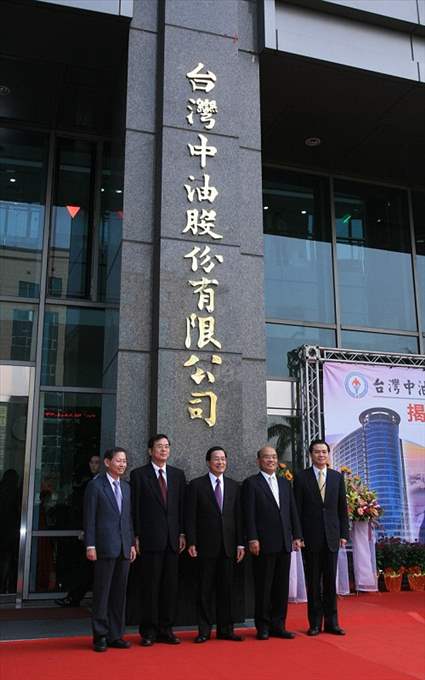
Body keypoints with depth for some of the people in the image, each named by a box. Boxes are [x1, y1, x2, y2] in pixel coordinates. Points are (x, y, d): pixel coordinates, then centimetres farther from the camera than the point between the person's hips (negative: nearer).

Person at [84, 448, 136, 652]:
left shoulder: (126, 487, 16)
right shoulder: (95, 485, -2)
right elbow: (89, 518, -6)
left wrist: (132, 543, 11)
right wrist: (90, 545, -11)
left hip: (124, 548, 6)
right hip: (105, 547, -6)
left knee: (119, 593, 9)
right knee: (102, 593, -1)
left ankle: (115, 635, 16)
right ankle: (100, 636, 9)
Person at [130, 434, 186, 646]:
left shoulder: (178, 474, 12)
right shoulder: (139, 475, 1)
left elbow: (182, 506, 11)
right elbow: (135, 508, -2)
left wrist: (182, 534, 4)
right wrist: (136, 537, -7)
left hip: (172, 539, 4)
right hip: (150, 539, -4)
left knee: (170, 585, 7)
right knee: (150, 586, 0)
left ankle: (165, 629, 17)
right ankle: (149, 631, 10)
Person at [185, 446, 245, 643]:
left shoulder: (234, 486, 11)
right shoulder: (196, 485, 0)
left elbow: (238, 516, 9)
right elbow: (190, 516, -3)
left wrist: (240, 543, 4)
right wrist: (191, 542, -9)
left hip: (228, 545, 3)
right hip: (206, 545, -3)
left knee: (226, 589, 7)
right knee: (205, 589, 3)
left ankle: (226, 629, 16)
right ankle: (204, 630, 12)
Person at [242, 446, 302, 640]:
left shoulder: (285, 483, 16)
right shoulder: (251, 483, -1)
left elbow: (293, 511, 15)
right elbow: (249, 514, -7)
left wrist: (297, 536, 8)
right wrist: (252, 539, -13)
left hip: (284, 543, 5)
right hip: (264, 543, -5)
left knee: (282, 586, 8)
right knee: (263, 586, 2)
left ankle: (278, 625, 17)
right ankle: (263, 626, 11)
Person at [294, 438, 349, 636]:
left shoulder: (337, 477, 8)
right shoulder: (301, 477, 0)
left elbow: (342, 508, 9)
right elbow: (297, 509, -1)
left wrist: (343, 534, 3)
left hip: (331, 536, 2)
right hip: (310, 537, -2)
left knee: (331, 581, 7)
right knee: (313, 582, 4)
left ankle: (331, 622, 16)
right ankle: (315, 623, 12)